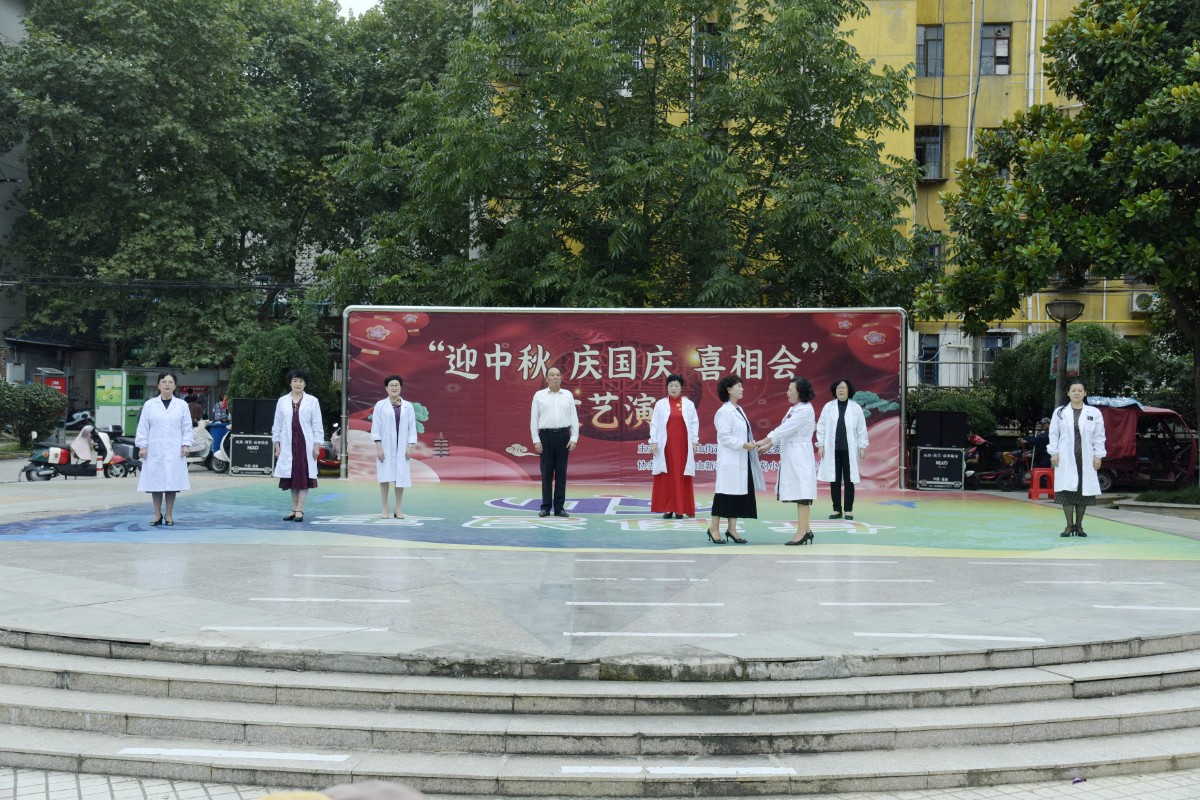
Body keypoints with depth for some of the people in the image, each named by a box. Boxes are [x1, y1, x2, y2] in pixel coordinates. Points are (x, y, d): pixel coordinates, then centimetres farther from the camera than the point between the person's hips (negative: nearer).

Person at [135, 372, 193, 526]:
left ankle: (169, 514, 11)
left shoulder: (182, 405, 6)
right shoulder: (150, 405, 4)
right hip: (154, 449, 0)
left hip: (174, 450, 0)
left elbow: (187, 427, 5)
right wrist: (142, 446, -3)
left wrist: (186, 444, -4)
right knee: (155, 482, 2)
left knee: (172, 482, 2)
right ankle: (157, 514, 12)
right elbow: (143, 427, 3)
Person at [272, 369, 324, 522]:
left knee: (304, 476, -4)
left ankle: (299, 510, -4)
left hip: (305, 444, -2)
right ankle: (294, 510, 12)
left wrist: (317, 445, -5)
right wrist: (277, 445, 5)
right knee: (291, 478, 6)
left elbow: (317, 425, 1)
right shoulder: (282, 401, 8)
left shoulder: (312, 401, 2)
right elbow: (277, 425, 10)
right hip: (288, 444, 2)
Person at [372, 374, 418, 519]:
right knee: (385, 477, -1)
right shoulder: (380, 405, 1)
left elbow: (412, 427, 6)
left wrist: (410, 446, -2)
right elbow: (376, 427, -1)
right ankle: (385, 509, 6)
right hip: (385, 446, -1)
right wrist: (378, 447, -9)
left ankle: (398, 509, 9)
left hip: (401, 447, 1)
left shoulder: (408, 406, 5)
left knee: (401, 477, 0)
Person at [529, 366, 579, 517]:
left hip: (563, 435, 1)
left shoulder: (568, 395, 7)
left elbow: (574, 418, 6)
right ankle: (546, 507, 6)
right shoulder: (539, 395, 3)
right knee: (546, 472, 1)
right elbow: (534, 419, 2)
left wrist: (574, 438, -3)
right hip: (546, 435, -1)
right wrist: (536, 440, -6)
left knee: (561, 472, 2)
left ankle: (559, 507, 6)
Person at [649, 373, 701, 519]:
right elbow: (654, 424, 4)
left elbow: (694, 423, 5)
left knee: (682, 476, 0)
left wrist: (694, 442, 0)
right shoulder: (660, 404, 4)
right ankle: (668, 508, 3)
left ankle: (681, 509, 3)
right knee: (666, 476, 0)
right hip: (666, 445, 0)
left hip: (683, 444, 0)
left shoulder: (689, 404, 4)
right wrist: (653, 442, -3)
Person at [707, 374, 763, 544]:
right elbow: (724, 436, -19)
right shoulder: (724, 412, -12)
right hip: (730, 461, -9)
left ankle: (732, 529, 13)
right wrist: (743, 445, -22)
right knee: (726, 492, -5)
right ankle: (714, 528, 3)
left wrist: (752, 445, 5)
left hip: (742, 460, 9)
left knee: (740, 493, 8)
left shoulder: (739, 410, 16)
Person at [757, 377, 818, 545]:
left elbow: (785, 429, -17)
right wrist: (767, 446, 10)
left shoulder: (805, 410, -14)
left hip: (800, 456, -10)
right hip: (791, 456, 10)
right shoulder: (794, 409, 16)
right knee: (799, 494, 10)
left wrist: (763, 441, -13)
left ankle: (802, 532, -8)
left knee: (801, 494, -8)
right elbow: (784, 431, 17)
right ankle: (805, 530, 14)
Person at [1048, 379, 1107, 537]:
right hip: (1066, 458, 0)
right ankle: (1069, 526, 4)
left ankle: (1079, 525, 14)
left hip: (1086, 458, 1)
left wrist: (1098, 456, -1)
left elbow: (1099, 437, 5)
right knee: (1067, 491, -4)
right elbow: (1054, 434, 6)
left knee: (1083, 492, 3)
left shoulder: (1094, 413, 4)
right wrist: (1053, 453, -1)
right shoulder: (1060, 412, 5)